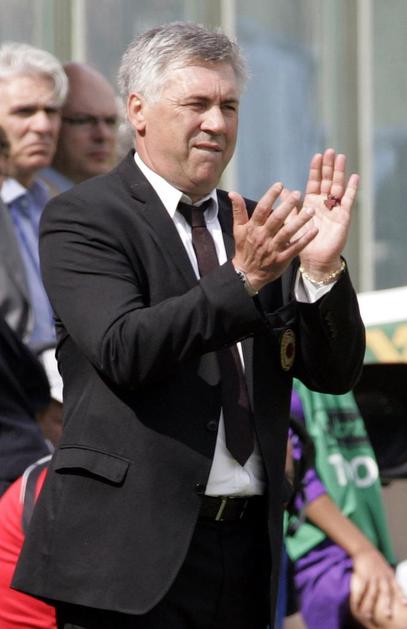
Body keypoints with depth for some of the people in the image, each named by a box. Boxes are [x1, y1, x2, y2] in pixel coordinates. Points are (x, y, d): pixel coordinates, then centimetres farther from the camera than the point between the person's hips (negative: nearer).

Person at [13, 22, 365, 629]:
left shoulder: (254, 226, 12)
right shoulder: (82, 216, -2)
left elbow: (335, 373, 7)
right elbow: (124, 350, -17)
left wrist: (321, 266, -9)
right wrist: (242, 279, -24)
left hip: (248, 546, 5)